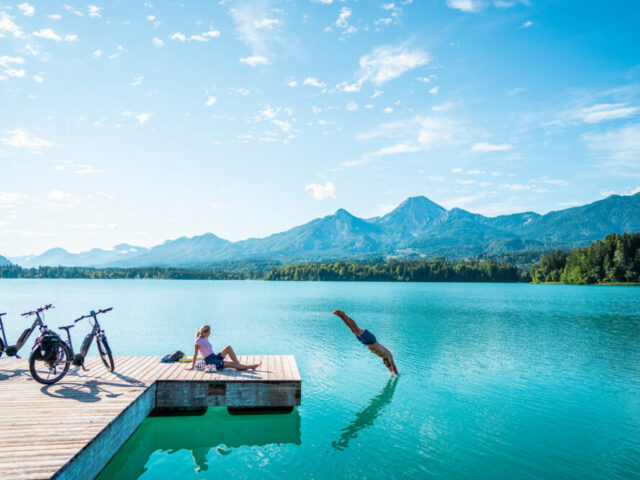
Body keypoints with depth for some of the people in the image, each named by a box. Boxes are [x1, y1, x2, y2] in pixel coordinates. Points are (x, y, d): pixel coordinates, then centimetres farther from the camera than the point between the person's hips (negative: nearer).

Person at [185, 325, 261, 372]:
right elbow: (195, 354, -10)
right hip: (210, 361, -8)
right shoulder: (198, 341, -10)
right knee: (232, 364, -17)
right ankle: (250, 366, -15)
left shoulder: (206, 339, 15)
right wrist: (192, 366, -9)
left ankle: (239, 364, -15)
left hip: (215, 357, 8)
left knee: (228, 347, -12)